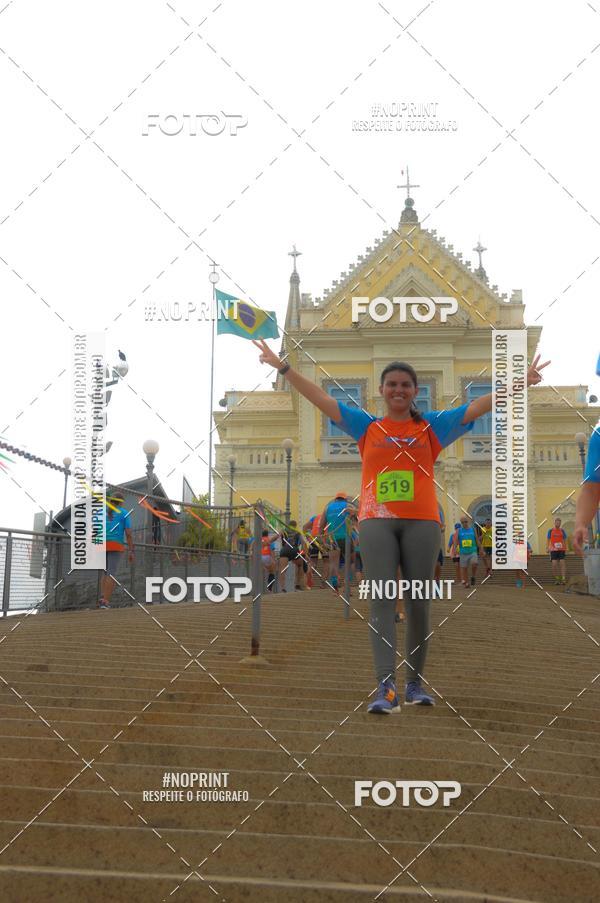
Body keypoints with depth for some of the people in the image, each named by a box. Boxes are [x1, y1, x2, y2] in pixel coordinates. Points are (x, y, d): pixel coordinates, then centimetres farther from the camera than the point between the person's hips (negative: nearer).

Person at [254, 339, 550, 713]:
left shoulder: (433, 426, 10)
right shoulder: (366, 426, 10)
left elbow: (480, 405, 5)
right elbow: (320, 397, 7)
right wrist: (283, 367, 2)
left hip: (421, 522, 1)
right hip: (376, 521, 0)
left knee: (418, 603, 4)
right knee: (382, 601, -9)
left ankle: (416, 683, 16)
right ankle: (386, 688, -14)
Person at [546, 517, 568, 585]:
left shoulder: (562, 530, 11)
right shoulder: (550, 530, 7)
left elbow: (565, 540, 15)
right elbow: (548, 540, 7)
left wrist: (565, 548, 9)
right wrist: (547, 548, -3)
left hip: (561, 550, 1)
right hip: (553, 550, -1)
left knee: (562, 563, -8)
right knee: (554, 564, -6)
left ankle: (563, 579, -12)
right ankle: (556, 579, 3)